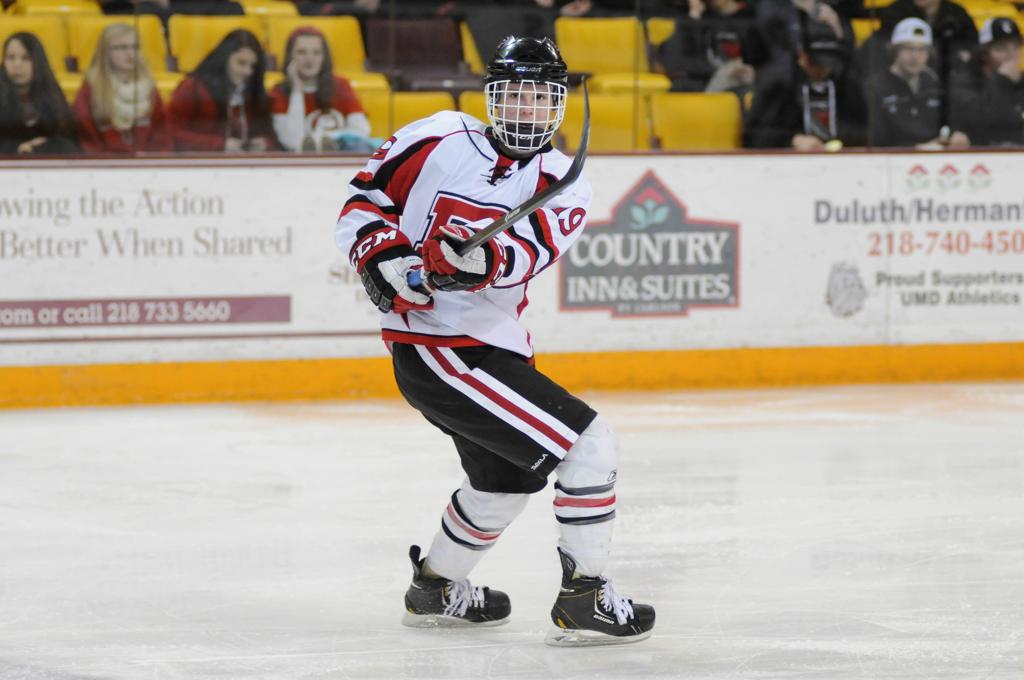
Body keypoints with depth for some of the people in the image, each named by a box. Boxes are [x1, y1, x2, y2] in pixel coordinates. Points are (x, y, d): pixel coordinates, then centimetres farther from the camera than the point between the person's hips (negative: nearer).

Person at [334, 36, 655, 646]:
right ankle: (584, 598, -11)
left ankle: (437, 589, 49)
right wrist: (382, 254, -14)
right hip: (433, 346, -7)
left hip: (493, 346, 7)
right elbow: (365, 200, 4)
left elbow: (525, 252, -19)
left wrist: (485, 258, -40)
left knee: (508, 476, 28)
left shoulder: (563, 185, 2)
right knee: (588, 443, -15)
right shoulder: (440, 140, -4)